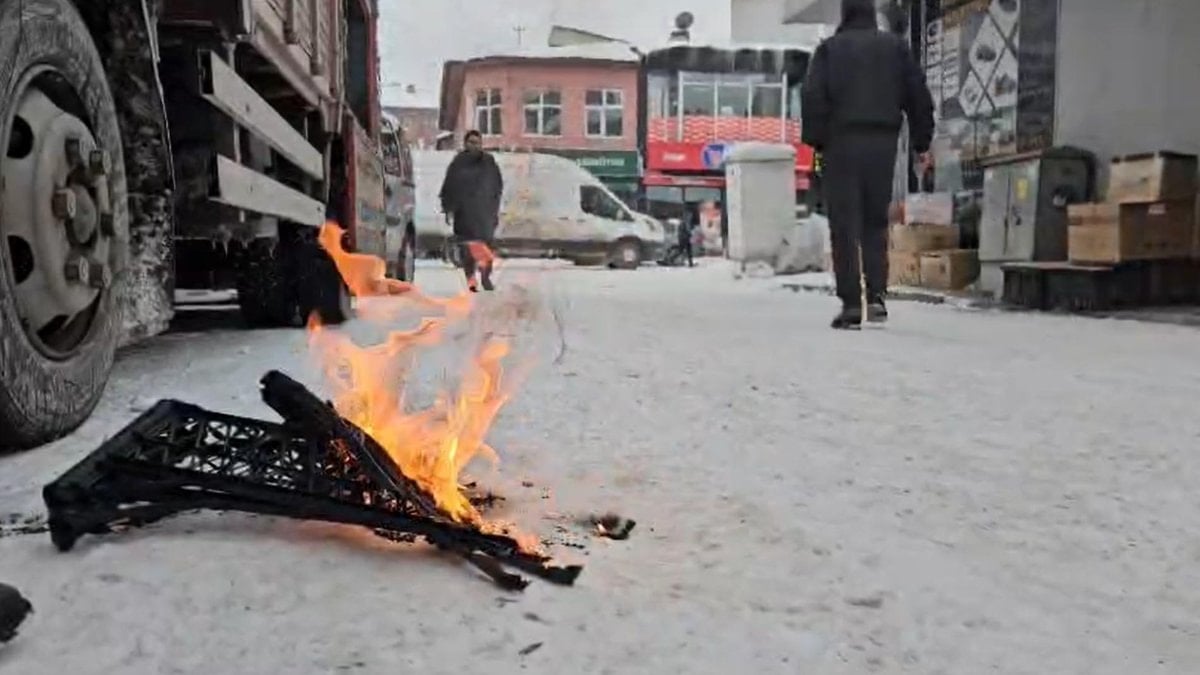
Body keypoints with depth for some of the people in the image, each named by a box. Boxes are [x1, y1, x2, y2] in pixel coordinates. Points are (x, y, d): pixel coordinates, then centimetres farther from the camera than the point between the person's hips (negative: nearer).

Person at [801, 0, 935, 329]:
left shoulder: (830, 48, 4)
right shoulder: (896, 46, 11)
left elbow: (812, 96, -6)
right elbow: (919, 94, 9)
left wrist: (816, 140, 0)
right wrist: (921, 142, 13)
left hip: (841, 144, -2)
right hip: (884, 143, 2)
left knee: (844, 226, 0)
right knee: (876, 222, 12)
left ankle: (851, 304, -4)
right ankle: (877, 295, 0)